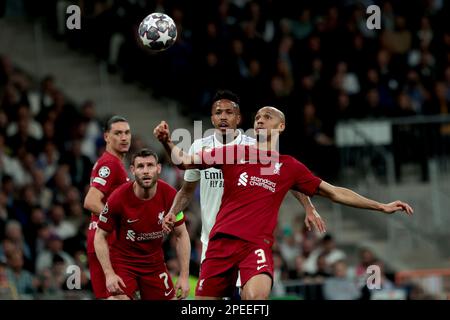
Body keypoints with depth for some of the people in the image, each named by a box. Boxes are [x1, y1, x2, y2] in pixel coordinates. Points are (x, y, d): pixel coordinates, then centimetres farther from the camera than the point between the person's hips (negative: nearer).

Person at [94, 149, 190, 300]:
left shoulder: (169, 195, -13)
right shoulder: (118, 198, -20)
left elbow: (181, 235, -2)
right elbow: (100, 237, -9)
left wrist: (184, 276, -6)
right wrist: (109, 274, -19)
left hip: (155, 263, 3)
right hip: (123, 262, -3)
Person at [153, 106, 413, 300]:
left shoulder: (290, 167, 13)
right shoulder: (234, 153, 13)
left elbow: (334, 192, 18)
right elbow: (184, 161, 12)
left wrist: (381, 206, 15)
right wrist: (167, 142, -8)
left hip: (257, 243, -1)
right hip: (222, 240, 1)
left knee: (256, 295, -31)